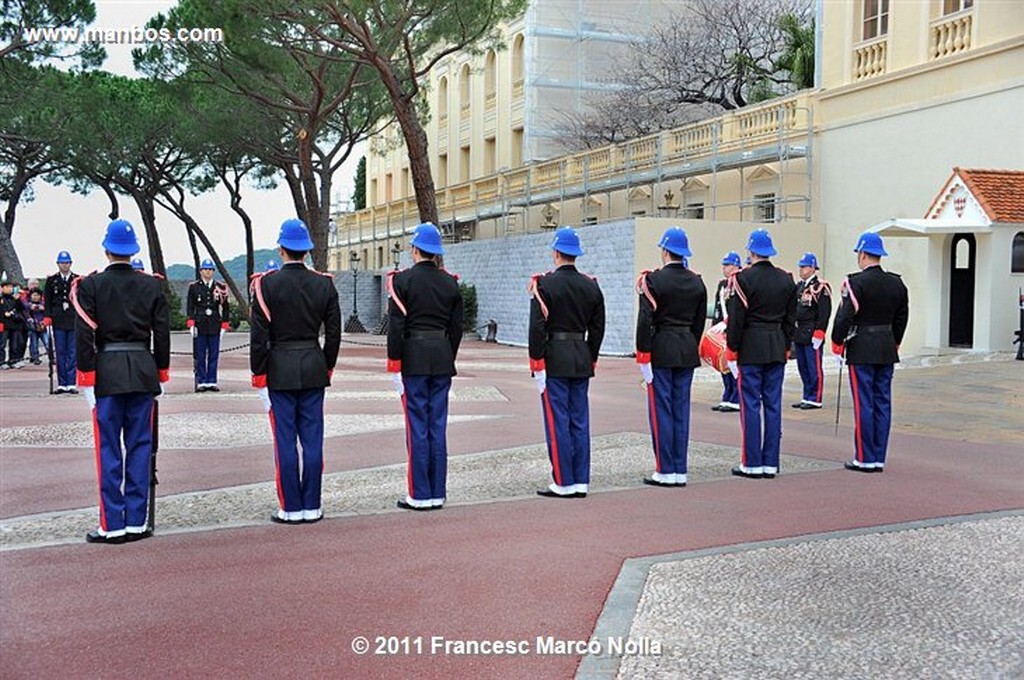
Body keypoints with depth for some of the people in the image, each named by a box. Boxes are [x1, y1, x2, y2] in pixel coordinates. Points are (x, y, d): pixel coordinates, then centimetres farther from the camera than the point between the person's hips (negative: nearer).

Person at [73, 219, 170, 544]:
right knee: (139, 446, 7)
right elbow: (162, 333, 4)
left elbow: (85, 334, -9)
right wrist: (161, 374, 12)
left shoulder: (90, 285, -4)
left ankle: (112, 525, 3)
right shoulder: (152, 286, 4)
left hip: (107, 372, -2)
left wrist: (86, 379, -5)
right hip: (143, 371, 2)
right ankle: (137, 522, 10)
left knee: (108, 449, 2)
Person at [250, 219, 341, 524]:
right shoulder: (324, 284, 1)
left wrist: (258, 374, -1)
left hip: (279, 370, -3)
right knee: (312, 439, 7)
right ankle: (312, 506, 12)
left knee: (285, 440, 2)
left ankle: (291, 508, 6)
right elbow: (334, 332, 5)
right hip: (313, 369, 3)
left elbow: (259, 335, -9)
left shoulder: (267, 284, -9)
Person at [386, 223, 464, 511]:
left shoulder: (403, 280, -7)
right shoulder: (450, 283, 8)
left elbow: (396, 325, -11)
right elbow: (457, 327, 10)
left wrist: (394, 364, -6)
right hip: (442, 358, 5)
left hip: (414, 358, -4)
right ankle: (437, 494, 12)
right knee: (438, 425, 8)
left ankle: (420, 495, 3)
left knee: (417, 426, -1)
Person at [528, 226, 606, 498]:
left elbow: (537, 327, -13)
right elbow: (598, 328, 10)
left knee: (557, 422, -1)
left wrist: (537, 363, -8)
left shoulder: (545, 284, -10)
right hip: (582, 360, 6)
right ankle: (581, 482, 13)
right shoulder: (591, 286, 7)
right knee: (580, 421, 9)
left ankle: (563, 483, 1)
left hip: (554, 359, -6)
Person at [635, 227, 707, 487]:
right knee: (682, 409, 9)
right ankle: (680, 471, 13)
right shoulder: (697, 283, 7)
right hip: (688, 352, 6)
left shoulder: (654, 280, -11)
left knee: (661, 410, 0)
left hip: (661, 351, -6)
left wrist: (643, 355, -9)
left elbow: (645, 320, -14)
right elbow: (700, 321, 12)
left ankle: (665, 471, 2)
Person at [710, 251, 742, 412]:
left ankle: (736, 401, -1)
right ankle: (727, 399, 17)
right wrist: (714, 326, 13)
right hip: (722, 330, 8)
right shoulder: (722, 284, 17)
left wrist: (726, 323, -21)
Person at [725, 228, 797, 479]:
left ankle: (752, 463, 1)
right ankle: (771, 463, 11)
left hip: (750, 348, -5)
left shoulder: (743, 278, -10)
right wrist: (785, 346, 18)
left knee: (751, 405, -1)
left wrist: (732, 351, -4)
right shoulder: (786, 279, 7)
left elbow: (736, 319, -11)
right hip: (777, 349, 5)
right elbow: (791, 319, 10)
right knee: (773, 405, 7)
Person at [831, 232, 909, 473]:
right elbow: (902, 318, 13)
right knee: (883, 403, 8)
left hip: (861, 350, -6)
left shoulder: (855, 282, -13)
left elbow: (844, 317, -15)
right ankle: (879, 458, 13)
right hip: (887, 350, 6)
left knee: (864, 403, -2)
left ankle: (865, 458, 2)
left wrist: (837, 345, -5)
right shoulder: (896, 283, 8)